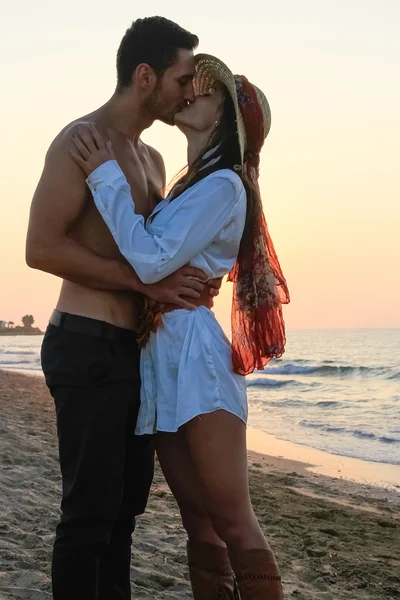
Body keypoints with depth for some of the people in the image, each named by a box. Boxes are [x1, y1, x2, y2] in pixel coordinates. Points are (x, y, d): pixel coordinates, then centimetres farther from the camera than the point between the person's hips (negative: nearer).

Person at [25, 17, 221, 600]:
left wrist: (186, 280, 7)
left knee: (125, 503, 14)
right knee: (91, 509, -3)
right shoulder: (82, 139, -8)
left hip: (136, 349, 9)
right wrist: (146, 280, -18)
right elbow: (42, 248, -17)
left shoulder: (152, 159, 19)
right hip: (89, 347, -9)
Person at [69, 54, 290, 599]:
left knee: (233, 523, -6)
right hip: (161, 362, 9)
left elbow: (152, 261, -17)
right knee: (199, 523, 10)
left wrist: (107, 176, -11)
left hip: (196, 360, -9)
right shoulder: (186, 189, 21)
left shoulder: (223, 184, -7)